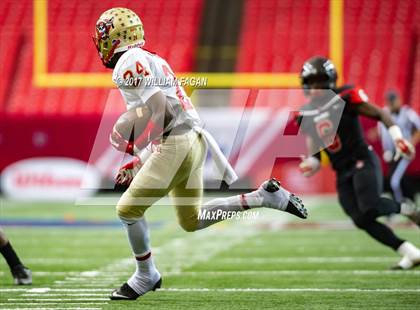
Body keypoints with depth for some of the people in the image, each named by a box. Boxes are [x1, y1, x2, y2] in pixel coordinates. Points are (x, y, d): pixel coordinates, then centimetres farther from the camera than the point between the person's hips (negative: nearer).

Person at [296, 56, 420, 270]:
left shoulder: (345, 98, -7)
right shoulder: (306, 115, 9)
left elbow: (379, 114, -6)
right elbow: (314, 150, 15)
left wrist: (397, 136, -18)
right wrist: (311, 163, -7)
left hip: (363, 161, -6)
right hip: (342, 173, 6)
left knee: (370, 209, -27)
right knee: (362, 220, -7)